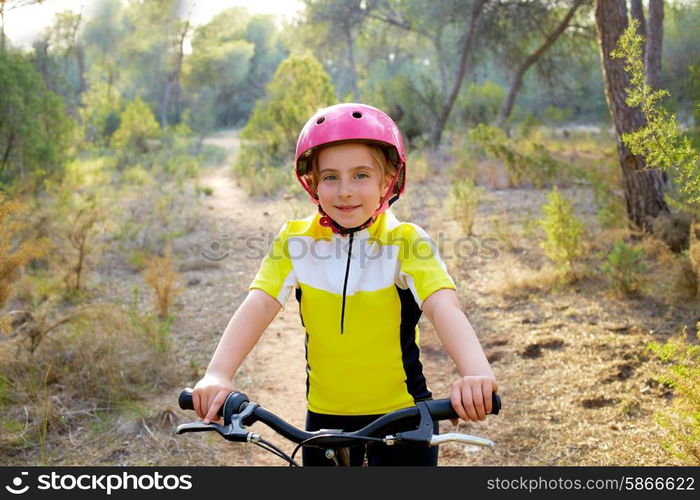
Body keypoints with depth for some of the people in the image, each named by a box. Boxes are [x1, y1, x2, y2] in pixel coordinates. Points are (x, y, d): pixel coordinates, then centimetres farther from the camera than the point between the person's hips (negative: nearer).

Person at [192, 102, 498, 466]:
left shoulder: (405, 242, -14)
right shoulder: (296, 241, -7)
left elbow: (443, 307, -29)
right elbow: (259, 304, -19)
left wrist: (476, 372, -48)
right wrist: (218, 375, -36)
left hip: (402, 415, -2)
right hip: (326, 415, 2)